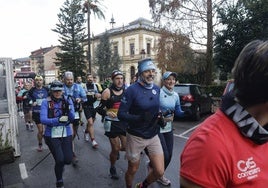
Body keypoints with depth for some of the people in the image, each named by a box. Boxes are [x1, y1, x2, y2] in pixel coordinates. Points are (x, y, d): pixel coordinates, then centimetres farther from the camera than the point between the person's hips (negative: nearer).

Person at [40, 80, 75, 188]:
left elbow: (72, 118, -8)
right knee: (59, 160, -7)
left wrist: (68, 109, -28)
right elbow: (43, 120, -16)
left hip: (66, 134, 2)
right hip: (52, 135, -2)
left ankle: (60, 165, 40)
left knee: (68, 160, -1)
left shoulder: (68, 100, -1)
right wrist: (58, 120, -29)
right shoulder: (46, 102, -6)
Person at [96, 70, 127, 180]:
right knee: (115, 149, 5)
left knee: (126, 147, 3)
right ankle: (112, 168, 35)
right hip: (112, 123, -3)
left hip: (124, 122, 3)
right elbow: (100, 108, -5)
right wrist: (107, 113, -24)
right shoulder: (107, 92, -9)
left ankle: (117, 150, 41)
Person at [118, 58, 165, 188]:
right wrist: (140, 118, -31)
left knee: (159, 172, 6)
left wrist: (160, 117, -5)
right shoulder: (132, 90, -16)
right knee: (132, 170, 15)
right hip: (136, 137, -4)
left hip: (153, 136, 5)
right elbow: (121, 114, -17)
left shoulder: (157, 89, 2)